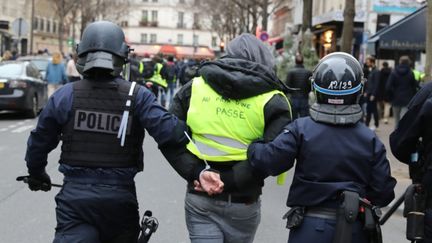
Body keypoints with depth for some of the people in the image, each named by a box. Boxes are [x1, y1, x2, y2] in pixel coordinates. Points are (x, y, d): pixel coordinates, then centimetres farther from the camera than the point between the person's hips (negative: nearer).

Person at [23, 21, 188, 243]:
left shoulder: (66, 95, -2)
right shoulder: (137, 96, -8)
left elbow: (39, 141, 9)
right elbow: (168, 130, -20)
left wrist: (36, 173, 26)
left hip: (75, 195, 0)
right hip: (120, 197, 0)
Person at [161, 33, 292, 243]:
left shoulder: (194, 87, 2)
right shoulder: (272, 101, -7)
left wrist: (197, 173, -9)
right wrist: (228, 180, -16)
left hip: (199, 199, 1)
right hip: (243, 202, -1)